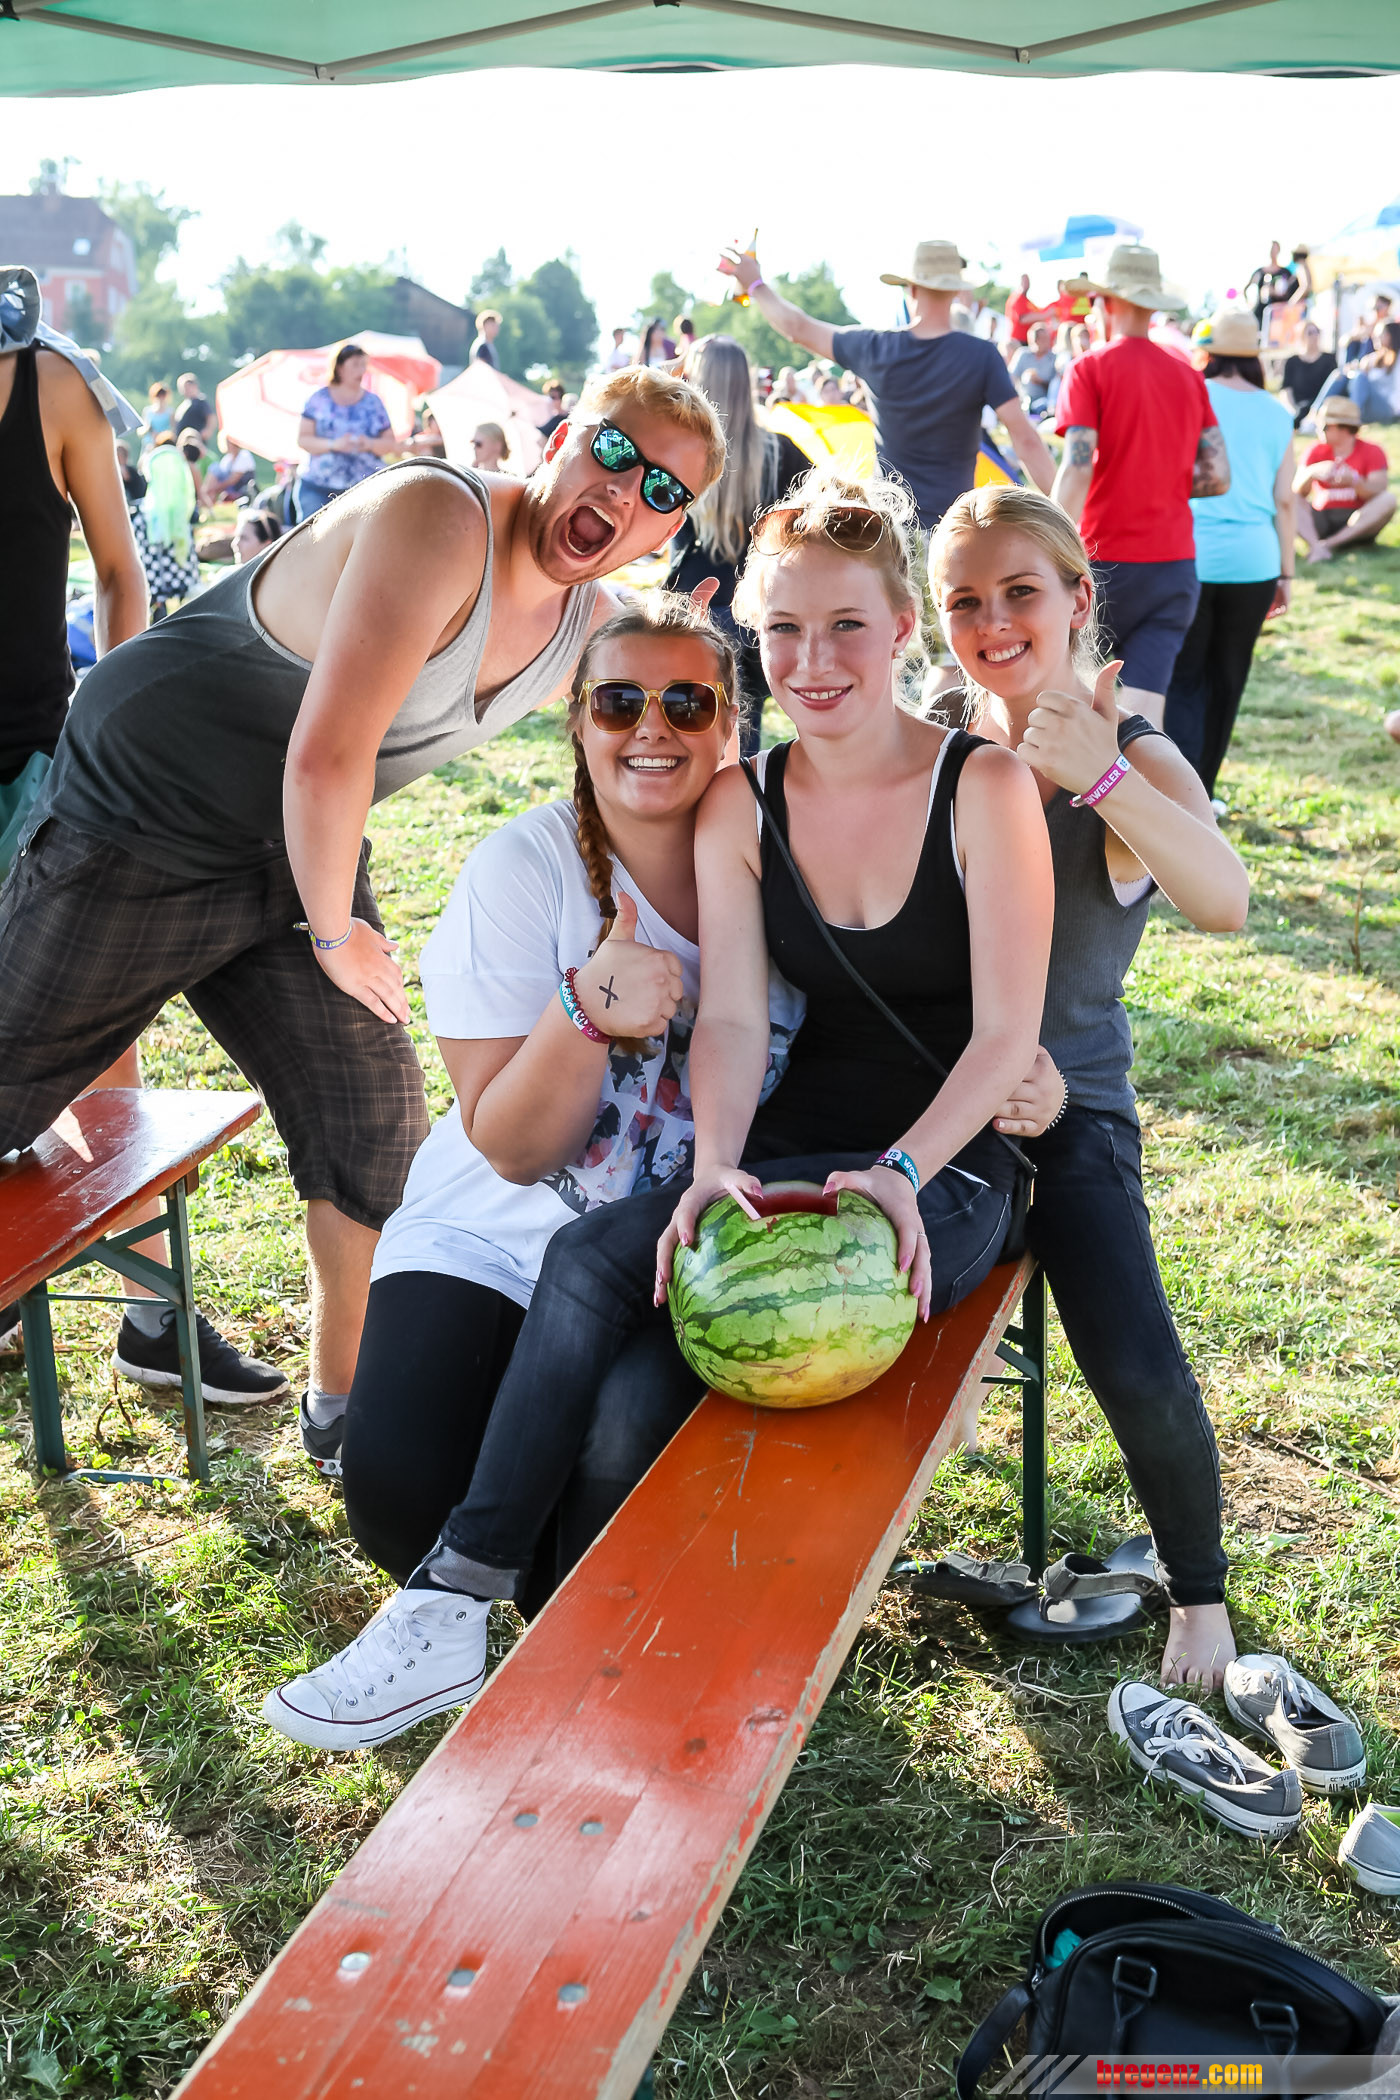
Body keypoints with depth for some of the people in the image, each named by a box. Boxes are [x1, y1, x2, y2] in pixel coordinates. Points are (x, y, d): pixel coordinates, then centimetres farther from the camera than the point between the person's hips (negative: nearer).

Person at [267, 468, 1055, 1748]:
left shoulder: (984, 788, -7)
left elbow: (1007, 1036, -12)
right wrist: (717, 1166, -24)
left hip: (943, 1173, -4)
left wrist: (901, 1173, -27)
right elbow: (731, 1021, -4)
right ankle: (460, 1602, -20)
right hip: (788, 1155, 4)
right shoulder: (741, 806, 6)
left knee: (635, 1405, -24)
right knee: (590, 1262, -27)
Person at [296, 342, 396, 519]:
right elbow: (302, 439, 2)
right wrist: (333, 444, -15)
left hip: (365, 489, 0)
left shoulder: (373, 402, 12)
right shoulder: (320, 399, 8)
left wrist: (370, 444, -12)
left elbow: (391, 444, 9)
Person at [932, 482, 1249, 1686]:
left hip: (1069, 1103, -2)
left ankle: (1199, 1589, 14)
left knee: (1139, 1372, -17)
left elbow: (1225, 904, -29)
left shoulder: (1134, 761, -9)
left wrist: (1099, 776, -43)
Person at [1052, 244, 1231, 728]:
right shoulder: (1189, 377, 10)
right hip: (1175, 563, 4)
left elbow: (1076, 472, -16)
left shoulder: (1090, 370, -5)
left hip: (1108, 561, -4)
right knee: (1144, 716, -2)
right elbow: (1218, 477, 8)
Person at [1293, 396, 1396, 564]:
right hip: (1321, 522, 2)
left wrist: (1353, 481, -34)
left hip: (1358, 524, -1)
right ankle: (1316, 547, -45)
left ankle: (1328, 544, -35)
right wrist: (1312, 473, -27)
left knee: (1388, 500, -28)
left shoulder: (1372, 452, 0)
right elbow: (1298, 492, -6)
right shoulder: (1315, 451, 5)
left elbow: (1378, 492, -14)